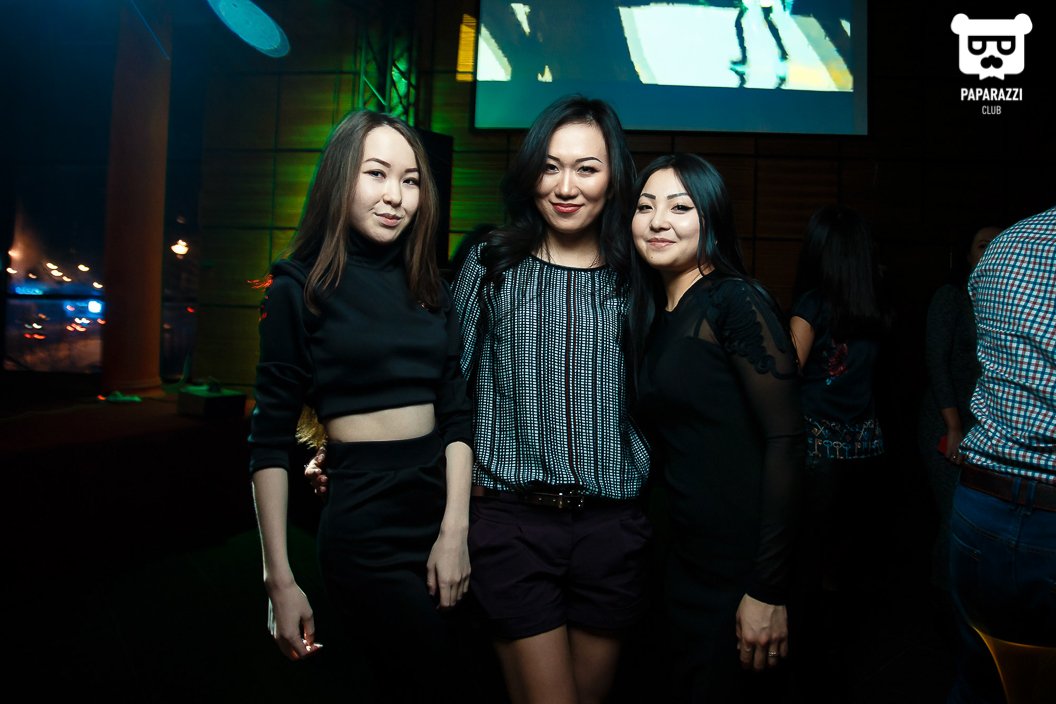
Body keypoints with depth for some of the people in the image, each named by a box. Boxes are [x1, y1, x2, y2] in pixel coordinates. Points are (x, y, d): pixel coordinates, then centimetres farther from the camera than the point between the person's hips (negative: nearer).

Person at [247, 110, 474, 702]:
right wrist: (280, 580, -10)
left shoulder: (429, 288, 7)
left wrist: (456, 529, -8)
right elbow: (272, 440, -7)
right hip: (364, 525, -5)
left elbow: (457, 415, 3)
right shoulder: (301, 288, -6)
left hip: (442, 505, 5)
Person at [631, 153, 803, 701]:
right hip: (687, 556, 7)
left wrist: (769, 589, -21)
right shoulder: (661, 319, 10)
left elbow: (785, 439, -19)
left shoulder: (735, 300, -13)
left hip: (742, 563, -7)